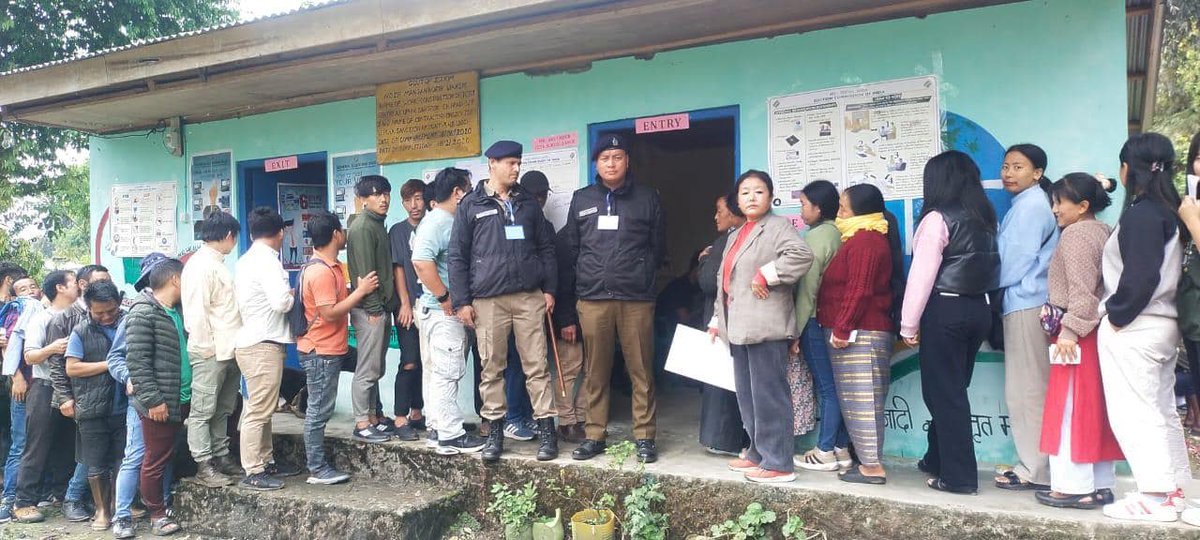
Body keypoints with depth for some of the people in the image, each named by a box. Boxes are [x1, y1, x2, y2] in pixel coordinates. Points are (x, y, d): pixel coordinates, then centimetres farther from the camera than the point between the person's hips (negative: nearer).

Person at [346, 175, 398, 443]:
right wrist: (374, 309, -17)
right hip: (370, 310, -9)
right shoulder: (363, 227, -11)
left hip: (381, 308, 9)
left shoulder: (378, 225, 18)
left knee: (375, 369, 14)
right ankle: (362, 424, 2)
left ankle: (373, 417, 22)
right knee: (367, 369, -4)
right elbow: (365, 271, -17)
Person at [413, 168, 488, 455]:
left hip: (450, 311, 10)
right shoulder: (436, 221, -14)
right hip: (442, 311, -10)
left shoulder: (451, 221, 16)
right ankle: (450, 436, -4)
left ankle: (437, 425, 23)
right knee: (446, 373, -8)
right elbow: (421, 262, -27)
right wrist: (445, 297, -21)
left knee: (437, 372, 15)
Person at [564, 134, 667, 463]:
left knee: (641, 372, 0)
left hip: (636, 299, -1)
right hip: (592, 299, 2)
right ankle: (595, 436, 15)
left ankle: (645, 437, 9)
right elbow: (571, 248, 15)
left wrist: (643, 277, 5)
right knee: (595, 373, 6)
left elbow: (658, 247, 12)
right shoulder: (581, 199, 13)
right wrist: (581, 282, 10)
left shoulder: (647, 198, 9)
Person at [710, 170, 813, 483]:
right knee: (747, 396, 14)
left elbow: (802, 255, -23)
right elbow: (725, 282, 24)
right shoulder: (737, 236, 22)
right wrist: (717, 321, 21)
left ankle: (778, 463, 0)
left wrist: (765, 276, -19)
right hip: (739, 329, 9)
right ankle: (759, 453, 25)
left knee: (768, 395, -7)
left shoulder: (778, 227, -4)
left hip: (765, 327, -9)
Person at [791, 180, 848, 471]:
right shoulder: (839, 234, 10)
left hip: (817, 321, -8)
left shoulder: (815, 237, -11)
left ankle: (825, 452, 4)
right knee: (837, 386, 10)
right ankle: (841, 449, 16)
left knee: (826, 388, -3)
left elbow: (807, 289, -13)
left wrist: (796, 330, -9)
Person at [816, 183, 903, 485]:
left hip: (859, 335, -11)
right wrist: (841, 329, 19)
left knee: (860, 399, -8)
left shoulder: (864, 240, -13)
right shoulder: (867, 238, 21)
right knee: (856, 400, 12)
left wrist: (841, 329, -19)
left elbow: (859, 291, -20)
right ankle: (866, 459, 17)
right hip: (857, 334, 11)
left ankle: (872, 466, -5)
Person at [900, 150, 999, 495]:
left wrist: (909, 324, -9)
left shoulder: (938, 218, -11)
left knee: (943, 392, 1)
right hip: (979, 308, 8)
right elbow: (990, 264, 11)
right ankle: (938, 460, 30)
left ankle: (958, 476, 5)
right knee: (953, 389, 17)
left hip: (945, 310, -8)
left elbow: (922, 274, -13)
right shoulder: (985, 217, 10)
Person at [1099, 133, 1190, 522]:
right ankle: (1176, 489, 26)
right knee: (1162, 410, 17)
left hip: (1133, 329, -9)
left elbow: (1141, 276, -23)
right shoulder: (1170, 210, 10)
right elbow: (1167, 270, 14)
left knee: (1133, 413, -3)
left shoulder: (1140, 214, -17)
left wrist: (1117, 314, -11)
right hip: (1164, 324, 9)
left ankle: (1156, 497, 1)